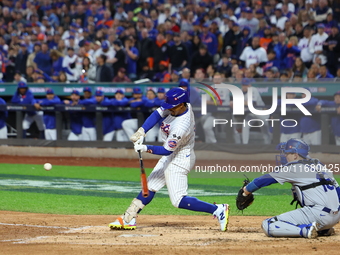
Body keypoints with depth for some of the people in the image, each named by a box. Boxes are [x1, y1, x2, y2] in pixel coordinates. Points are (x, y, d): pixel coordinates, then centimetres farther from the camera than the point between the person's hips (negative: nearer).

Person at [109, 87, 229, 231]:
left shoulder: (181, 127, -33)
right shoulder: (177, 108, -8)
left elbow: (167, 150, -27)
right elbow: (157, 114, -2)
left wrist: (146, 148, -32)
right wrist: (141, 131, -13)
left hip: (179, 160, -10)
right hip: (170, 157, 10)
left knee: (178, 201, -9)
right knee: (150, 186, 14)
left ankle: (218, 210, -7)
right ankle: (128, 219, 22)